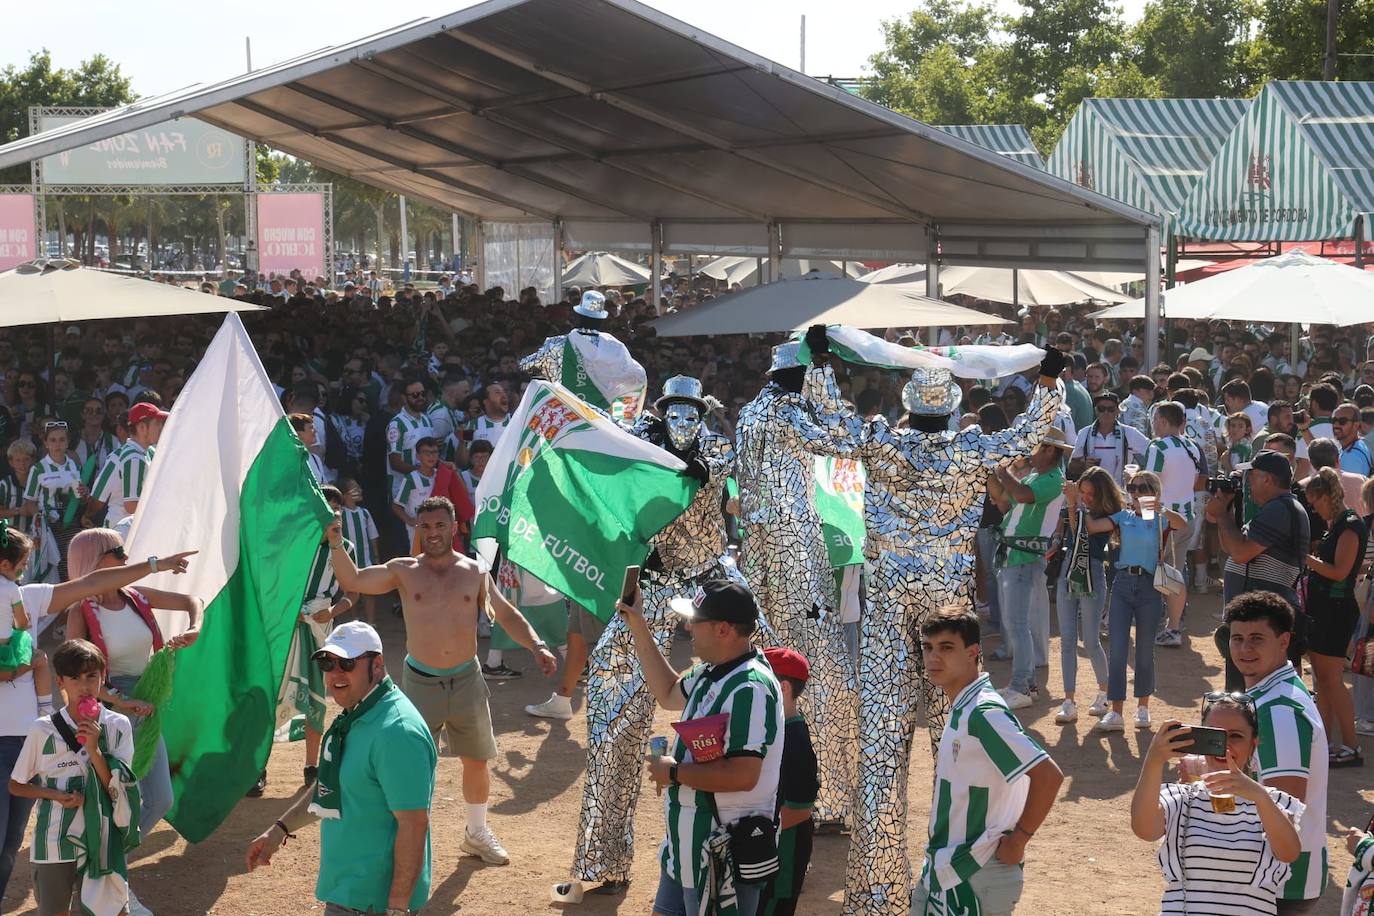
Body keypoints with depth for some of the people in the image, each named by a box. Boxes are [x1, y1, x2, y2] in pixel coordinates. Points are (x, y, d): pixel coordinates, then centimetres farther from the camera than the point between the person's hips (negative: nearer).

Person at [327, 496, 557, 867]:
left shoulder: (474, 573, 1)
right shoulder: (404, 571, -3)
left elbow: (507, 615, 8)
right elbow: (352, 581, -8)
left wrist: (536, 646, -5)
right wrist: (337, 544, -22)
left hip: (467, 680, 2)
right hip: (420, 682, -2)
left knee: (477, 760, 14)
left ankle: (477, 833, 33)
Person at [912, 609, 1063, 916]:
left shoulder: (983, 714, -22)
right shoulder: (960, 708, 7)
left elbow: (1048, 776, -28)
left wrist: (1018, 838, -19)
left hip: (976, 877, -9)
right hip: (943, 868, 9)